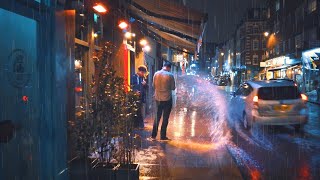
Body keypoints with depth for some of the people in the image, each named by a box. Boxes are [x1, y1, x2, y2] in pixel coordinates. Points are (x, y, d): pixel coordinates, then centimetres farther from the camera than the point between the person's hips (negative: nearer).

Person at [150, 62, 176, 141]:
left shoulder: (156, 74, -1)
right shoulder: (170, 75, -11)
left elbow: (154, 85, 7)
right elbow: (173, 88, -4)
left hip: (158, 98, 4)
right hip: (167, 99, -4)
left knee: (157, 117, 15)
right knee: (165, 118, 6)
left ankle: (153, 135, 15)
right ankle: (163, 136, 10)